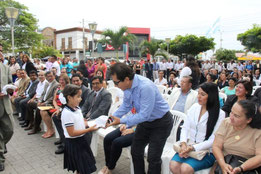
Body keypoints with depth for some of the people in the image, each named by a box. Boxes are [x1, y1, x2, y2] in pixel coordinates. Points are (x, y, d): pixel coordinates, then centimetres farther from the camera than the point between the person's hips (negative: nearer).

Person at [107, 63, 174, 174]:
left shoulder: (146, 87, -34)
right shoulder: (127, 86, -10)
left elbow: (144, 115, -31)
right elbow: (126, 106, 5)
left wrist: (121, 121, -27)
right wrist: (112, 118, -4)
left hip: (161, 123, -7)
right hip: (145, 120, 8)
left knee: (153, 157, -4)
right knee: (136, 151, 15)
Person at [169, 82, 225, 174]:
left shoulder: (220, 114, -9)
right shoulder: (194, 107, 5)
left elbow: (212, 140, -12)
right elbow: (185, 128, 5)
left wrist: (192, 148, -20)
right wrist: (183, 143, -13)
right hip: (187, 147, 4)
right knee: (173, 165, -21)